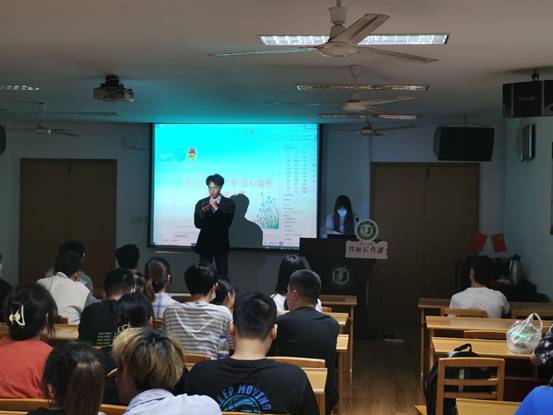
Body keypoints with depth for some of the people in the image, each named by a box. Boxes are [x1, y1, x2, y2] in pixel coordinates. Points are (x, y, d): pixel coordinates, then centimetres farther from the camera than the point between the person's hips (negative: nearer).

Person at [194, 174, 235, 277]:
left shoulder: (228, 203, 1)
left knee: (222, 276, -3)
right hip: (205, 244, 2)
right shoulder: (201, 203, 7)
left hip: (221, 245, -2)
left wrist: (216, 208, -18)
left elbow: (227, 222, -11)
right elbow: (197, 224, -1)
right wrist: (203, 212, -19)